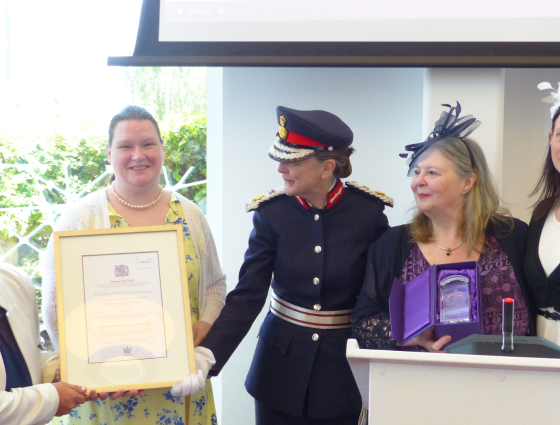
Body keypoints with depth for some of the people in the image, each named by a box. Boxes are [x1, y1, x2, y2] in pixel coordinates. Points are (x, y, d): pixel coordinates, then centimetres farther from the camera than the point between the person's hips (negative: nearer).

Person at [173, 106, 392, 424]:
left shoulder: (368, 212, -12)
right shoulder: (272, 212, -9)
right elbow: (247, 295, -13)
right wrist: (207, 354, -24)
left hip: (345, 367, -1)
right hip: (281, 365, 1)